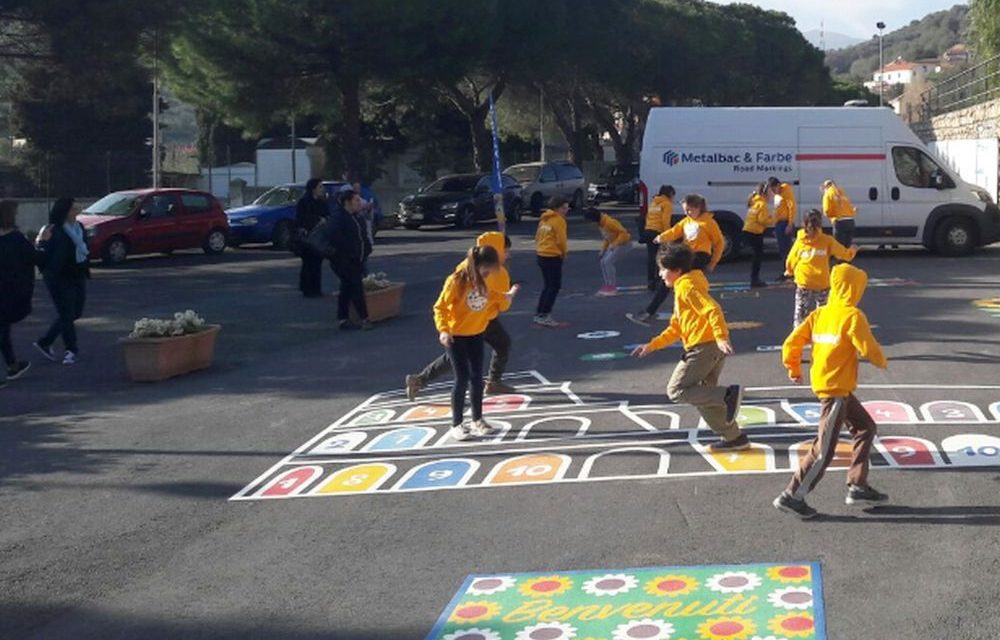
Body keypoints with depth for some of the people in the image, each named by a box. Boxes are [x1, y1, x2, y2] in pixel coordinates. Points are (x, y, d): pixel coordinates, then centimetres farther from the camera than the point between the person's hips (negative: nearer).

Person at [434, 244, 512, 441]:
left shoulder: (482, 281, -2)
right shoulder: (456, 282, -21)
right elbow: (440, 307, -19)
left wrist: (504, 296, 27)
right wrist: (443, 330, -29)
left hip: (476, 334, 6)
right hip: (456, 336, -6)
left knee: (477, 378, 10)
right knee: (462, 379, -5)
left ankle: (477, 420, 22)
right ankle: (457, 425, 4)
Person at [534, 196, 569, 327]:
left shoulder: (544, 219, 14)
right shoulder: (559, 220, -12)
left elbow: (537, 237, 17)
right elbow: (561, 240, -14)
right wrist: (564, 253, 2)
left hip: (541, 255, 9)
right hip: (553, 257, -9)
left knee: (548, 286, 18)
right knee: (554, 286, -2)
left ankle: (539, 314, 18)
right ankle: (544, 316, -5)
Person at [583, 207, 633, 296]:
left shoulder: (609, 222, -27)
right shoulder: (600, 224, 3)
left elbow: (623, 233, -26)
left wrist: (614, 244, -31)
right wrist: (603, 250, 6)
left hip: (624, 243, -10)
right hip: (614, 244, 10)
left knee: (608, 262, -18)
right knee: (603, 262, 3)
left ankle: (612, 287, -13)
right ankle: (608, 285, 10)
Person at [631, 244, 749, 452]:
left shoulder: (686, 286, -7)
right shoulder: (682, 289, 24)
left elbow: (712, 310, -21)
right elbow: (675, 329, 28)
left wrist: (721, 338, -31)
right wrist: (652, 346, 24)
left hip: (703, 347, -10)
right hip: (714, 348, 10)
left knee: (676, 390, -8)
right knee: (704, 396, 16)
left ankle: (728, 394, -19)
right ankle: (734, 438, 15)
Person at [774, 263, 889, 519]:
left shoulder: (819, 314, 7)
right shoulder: (853, 316, -13)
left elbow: (792, 343, 5)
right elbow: (868, 349, -16)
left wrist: (794, 369, 20)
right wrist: (881, 362, 6)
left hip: (823, 382, 9)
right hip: (836, 388, -9)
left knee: (865, 428, 20)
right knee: (824, 449, -4)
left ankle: (857, 487, 22)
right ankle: (792, 496, -1)